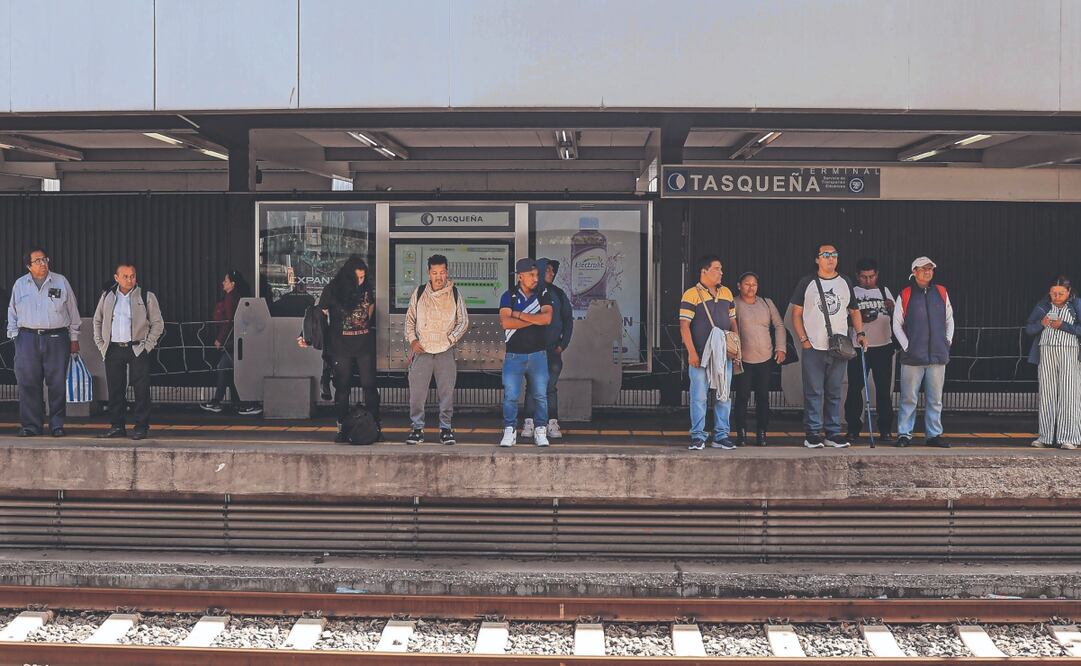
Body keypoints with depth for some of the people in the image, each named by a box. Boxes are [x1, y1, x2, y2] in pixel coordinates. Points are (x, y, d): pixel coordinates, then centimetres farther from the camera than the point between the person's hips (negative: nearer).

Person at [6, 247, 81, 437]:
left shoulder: (61, 282, 7)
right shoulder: (20, 284, 10)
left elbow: (73, 312, 11)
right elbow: (12, 313, 16)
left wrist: (74, 338, 8)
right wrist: (14, 336, 6)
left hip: (56, 338, -1)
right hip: (27, 338, 1)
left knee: (57, 384, -2)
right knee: (28, 383, -2)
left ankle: (57, 425, 7)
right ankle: (31, 425, 5)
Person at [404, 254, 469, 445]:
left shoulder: (454, 294, 5)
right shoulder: (419, 293, 6)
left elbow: (464, 321, 9)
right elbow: (409, 319, 12)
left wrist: (451, 338, -2)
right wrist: (412, 340, 0)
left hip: (445, 351, 0)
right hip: (422, 350, 0)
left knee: (446, 391, 2)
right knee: (416, 391, -2)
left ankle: (445, 428, 12)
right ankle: (417, 428, 7)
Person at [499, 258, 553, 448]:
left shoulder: (543, 294, 5)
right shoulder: (509, 296, 1)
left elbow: (547, 318, -12)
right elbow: (505, 322, -14)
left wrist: (518, 314, -11)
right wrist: (535, 320, -13)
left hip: (538, 354, 1)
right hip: (514, 355, -1)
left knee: (540, 395, 3)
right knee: (510, 395, -2)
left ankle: (540, 432, 11)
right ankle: (509, 432, 7)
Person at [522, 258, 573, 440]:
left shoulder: (558, 294, 10)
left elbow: (568, 319, 13)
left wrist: (563, 344, 4)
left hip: (553, 349, 2)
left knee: (551, 387, 1)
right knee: (532, 387, 0)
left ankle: (552, 424, 1)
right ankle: (529, 424, 4)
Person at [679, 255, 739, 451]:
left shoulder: (726, 293, 13)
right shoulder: (691, 295, -6)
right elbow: (684, 325, -9)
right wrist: (691, 352, -14)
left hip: (724, 354, 5)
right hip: (700, 354, -5)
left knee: (724, 396, 7)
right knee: (699, 396, -2)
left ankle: (721, 436, 15)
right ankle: (698, 437, 5)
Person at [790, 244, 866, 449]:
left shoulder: (845, 283, 12)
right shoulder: (807, 283, 2)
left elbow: (854, 311, 19)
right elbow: (796, 313, 2)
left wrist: (860, 333, 4)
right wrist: (803, 339, -7)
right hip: (813, 347, -3)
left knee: (834, 393, 7)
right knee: (813, 392, -3)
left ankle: (833, 433, 13)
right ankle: (812, 434, 2)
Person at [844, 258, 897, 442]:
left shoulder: (884, 291, 14)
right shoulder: (852, 293, 5)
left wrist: (892, 309, -4)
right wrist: (860, 318, -17)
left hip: (884, 346, 2)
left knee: (884, 389, 2)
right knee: (855, 388, -2)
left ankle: (885, 429, 8)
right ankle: (853, 428, 6)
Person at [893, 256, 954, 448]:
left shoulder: (941, 293, 9)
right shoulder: (905, 295, 0)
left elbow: (949, 320, 16)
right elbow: (897, 324, 2)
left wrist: (947, 342, 7)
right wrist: (906, 346, -5)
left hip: (938, 355, 3)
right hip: (913, 356, -3)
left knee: (935, 399, 8)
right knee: (909, 398, 0)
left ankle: (934, 434, 14)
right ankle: (904, 434, 6)